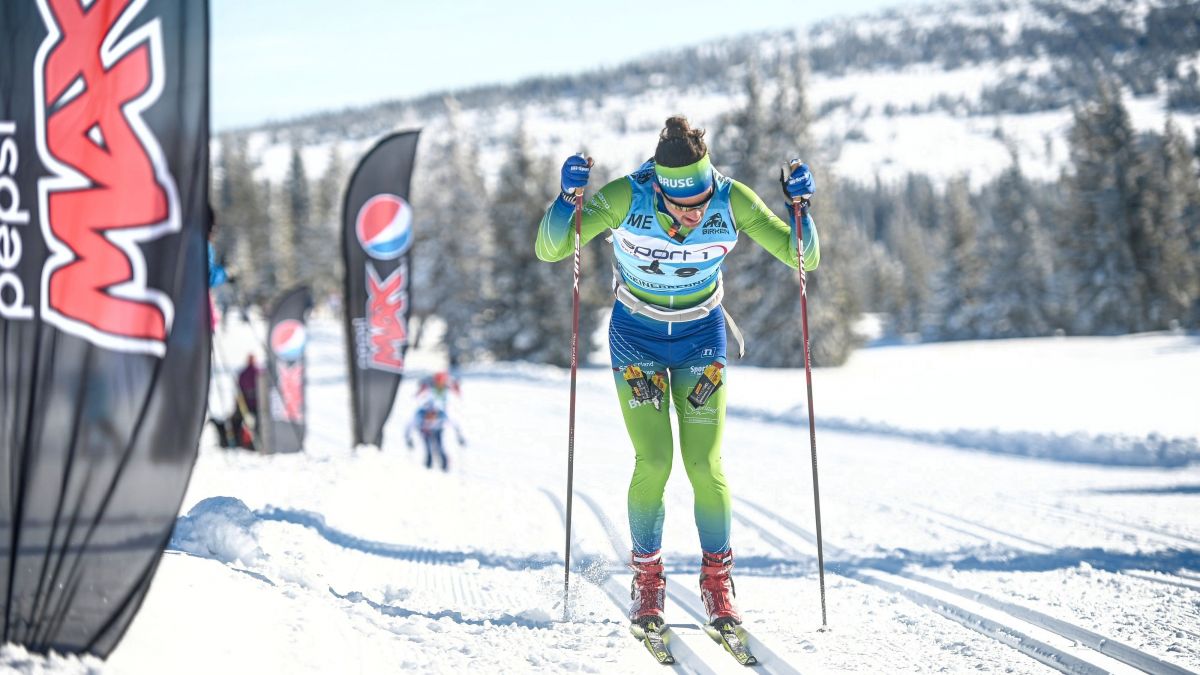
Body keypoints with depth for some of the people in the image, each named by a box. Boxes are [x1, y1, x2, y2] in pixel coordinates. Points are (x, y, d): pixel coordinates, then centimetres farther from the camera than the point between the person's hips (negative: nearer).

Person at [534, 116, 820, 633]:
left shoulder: (733, 202, -22)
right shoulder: (625, 198, -26)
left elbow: (803, 258, -16)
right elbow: (549, 249, -25)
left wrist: (799, 206, -33)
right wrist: (568, 197, -41)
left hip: (701, 338, 1)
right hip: (636, 336, -1)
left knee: (705, 465, -8)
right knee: (653, 462, -11)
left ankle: (717, 580, 11)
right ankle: (647, 578, 9)